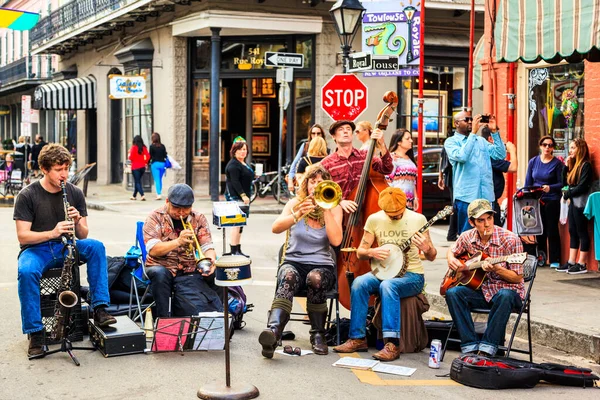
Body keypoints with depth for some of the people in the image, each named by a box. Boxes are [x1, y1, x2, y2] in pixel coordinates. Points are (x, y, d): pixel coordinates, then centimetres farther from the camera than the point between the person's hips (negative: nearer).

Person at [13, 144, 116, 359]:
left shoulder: (74, 193, 2)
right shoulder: (27, 195, -9)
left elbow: (83, 235, 4)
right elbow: (22, 236, -13)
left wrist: (78, 223, -19)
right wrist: (52, 233, -29)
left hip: (66, 247, 3)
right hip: (35, 249, -3)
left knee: (96, 247, -26)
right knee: (27, 272, -37)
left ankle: (99, 309, -25)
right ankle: (35, 333, -26)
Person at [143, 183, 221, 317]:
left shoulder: (198, 219, 7)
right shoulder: (155, 218, -2)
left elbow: (207, 247, 0)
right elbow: (152, 250, -14)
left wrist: (211, 260, -24)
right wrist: (178, 241, -28)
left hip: (189, 272, 2)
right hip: (163, 267, -2)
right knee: (159, 273, -37)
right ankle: (163, 319, -25)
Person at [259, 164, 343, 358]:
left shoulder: (334, 208, 7)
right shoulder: (295, 203, 8)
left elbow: (336, 240, -11)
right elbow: (276, 228, -11)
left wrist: (326, 210, -13)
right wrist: (298, 215, -27)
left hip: (322, 265, 0)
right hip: (293, 262, 0)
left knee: (315, 278, -37)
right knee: (288, 277, -36)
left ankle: (318, 334, -21)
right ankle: (274, 329, -58)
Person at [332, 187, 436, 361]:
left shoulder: (418, 220, -5)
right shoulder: (374, 219, 1)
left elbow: (432, 257, -1)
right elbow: (360, 252, 7)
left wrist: (426, 249, -24)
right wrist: (371, 252, -16)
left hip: (411, 275, -3)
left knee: (387, 285, -36)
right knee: (359, 283, -28)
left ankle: (392, 344, -37)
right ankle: (358, 338, -20)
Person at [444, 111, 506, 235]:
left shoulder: (481, 141, 19)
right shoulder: (451, 141, 2)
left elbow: (501, 155, 9)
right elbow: (461, 156, -18)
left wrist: (494, 131, 2)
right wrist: (473, 132, -15)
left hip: (487, 196, 5)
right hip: (466, 197, -5)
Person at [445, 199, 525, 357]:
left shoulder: (510, 240, -16)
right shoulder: (467, 237, -2)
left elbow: (518, 278, -12)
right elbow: (452, 251, 22)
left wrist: (496, 269, -30)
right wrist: (451, 259, -2)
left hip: (506, 289, -4)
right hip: (480, 289, 4)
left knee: (505, 296, -39)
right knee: (452, 293, -23)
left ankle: (487, 348, -29)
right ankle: (470, 347, -23)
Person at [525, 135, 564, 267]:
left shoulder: (557, 163, -3)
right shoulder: (533, 161, 7)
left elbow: (561, 183, -4)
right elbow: (528, 182, 10)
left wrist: (550, 187, -22)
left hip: (552, 201, -3)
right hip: (536, 201, 3)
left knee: (552, 230, -1)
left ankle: (554, 260, 5)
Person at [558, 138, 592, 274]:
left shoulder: (586, 165, -11)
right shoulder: (574, 164, 15)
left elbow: (582, 187, -17)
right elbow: (565, 183, 11)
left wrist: (567, 194, -7)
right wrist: (566, 166, 3)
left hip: (581, 203, -9)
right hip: (573, 202, 9)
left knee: (582, 233, -4)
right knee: (573, 232, 10)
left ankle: (582, 264, 0)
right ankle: (571, 262, 14)